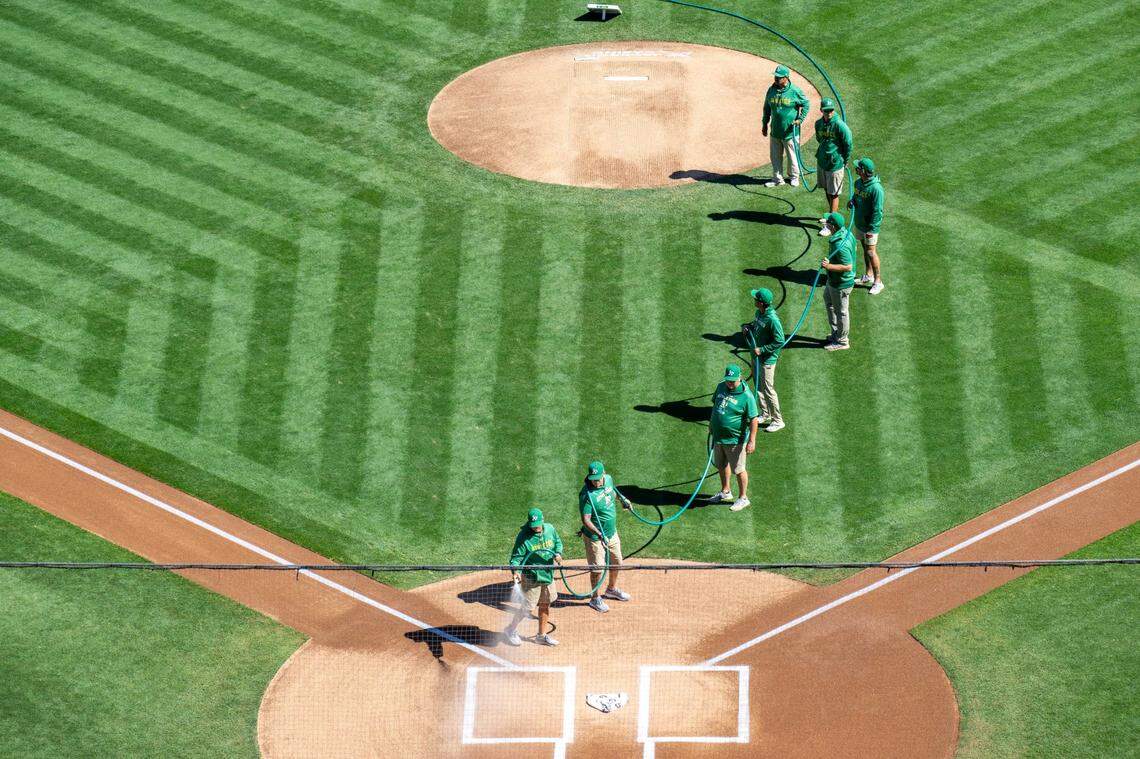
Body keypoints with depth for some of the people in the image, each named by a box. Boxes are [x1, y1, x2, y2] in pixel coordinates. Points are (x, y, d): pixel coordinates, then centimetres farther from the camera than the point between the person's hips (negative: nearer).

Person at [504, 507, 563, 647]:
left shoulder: (550, 529, -1)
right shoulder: (523, 536, -18)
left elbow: (558, 542, 16)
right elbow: (517, 556, -17)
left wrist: (557, 554, -4)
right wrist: (515, 571, -33)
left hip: (548, 575, 6)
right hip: (531, 577, -6)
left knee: (545, 605, 15)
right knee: (528, 606, -5)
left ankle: (542, 635, 29)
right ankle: (511, 630, 16)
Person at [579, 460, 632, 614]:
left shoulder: (608, 479, -8)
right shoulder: (587, 495, -30)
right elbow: (586, 520, -32)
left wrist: (622, 498, 16)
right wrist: (600, 535, -42)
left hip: (612, 533, 8)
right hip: (595, 537, -8)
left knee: (616, 562, 22)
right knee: (598, 568, 2)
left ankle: (612, 589, 47)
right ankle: (595, 599, 22)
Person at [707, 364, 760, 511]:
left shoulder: (746, 396, -20)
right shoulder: (721, 387, 1)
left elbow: (754, 419, -19)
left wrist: (752, 441, -22)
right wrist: (712, 422, 24)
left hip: (735, 439, -7)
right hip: (718, 436, 7)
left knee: (739, 469, 3)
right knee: (722, 465, 22)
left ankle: (743, 498, 18)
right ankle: (725, 492, 42)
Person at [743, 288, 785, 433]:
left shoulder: (772, 319, -27)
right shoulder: (759, 313, 1)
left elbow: (780, 341, -24)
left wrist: (762, 350, -24)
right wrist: (748, 327, -1)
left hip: (767, 358, -9)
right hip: (757, 356, 9)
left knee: (768, 389, -3)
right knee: (758, 386, 19)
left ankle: (778, 421, 7)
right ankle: (765, 414, 35)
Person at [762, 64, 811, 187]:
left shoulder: (795, 91, -12)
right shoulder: (771, 90, 1)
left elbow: (806, 104, 0)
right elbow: (767, 108, 14)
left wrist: (800, 119, -10)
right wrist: (765, 124, 15)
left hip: (790, 131, -4)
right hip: (775, 131, 4)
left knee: (792, 155, 9)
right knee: (775, 156, 10)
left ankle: (794, 176, 29)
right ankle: (778, 179, 23)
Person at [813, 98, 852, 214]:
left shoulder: (840, 125, -18)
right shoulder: (819, 124, 1)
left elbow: (848, 144, -11)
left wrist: (845, 161, -4)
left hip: (835, 164, -7)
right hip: (822, 161, 7)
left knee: (833, 194, -1)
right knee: (826, 190, 18)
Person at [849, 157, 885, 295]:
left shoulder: (876, 188, -26)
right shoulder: (858, 182, 0)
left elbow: (877, 211, -22)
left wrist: (871, 229, -21)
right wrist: (852, 201, -4)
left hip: (870, 226, -8)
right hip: (859, 222, 8)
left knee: (871, 252, 0)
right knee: (865, 249, 20)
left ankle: (878, 281, 12)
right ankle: (868, 275, 36)